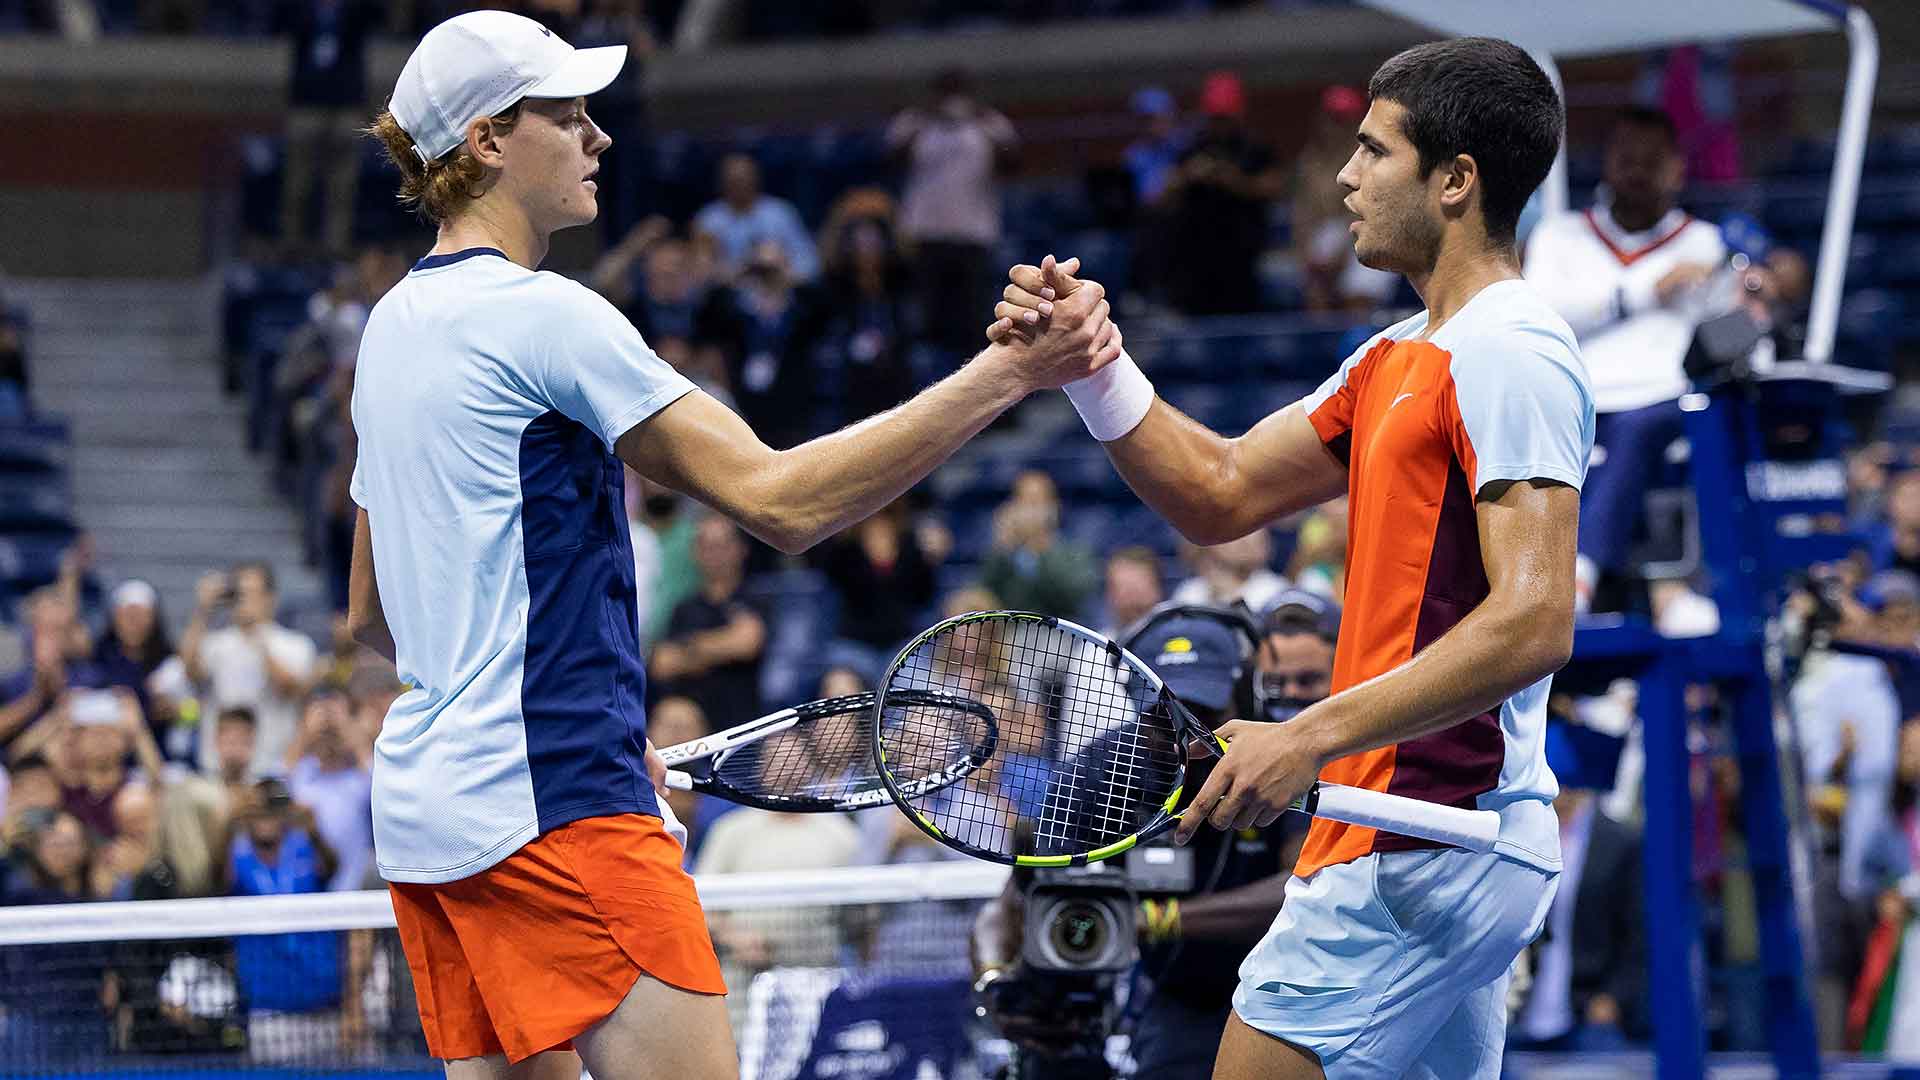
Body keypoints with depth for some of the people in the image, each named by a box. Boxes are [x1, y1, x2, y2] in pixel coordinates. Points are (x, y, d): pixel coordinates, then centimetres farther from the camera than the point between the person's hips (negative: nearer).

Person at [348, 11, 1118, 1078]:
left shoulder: (396, 325, 17)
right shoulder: (538, 313, -11)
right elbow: (778, 498, -17)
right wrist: (1009, 372, -17)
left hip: (428, 803, 10)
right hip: (553, 808, -10)